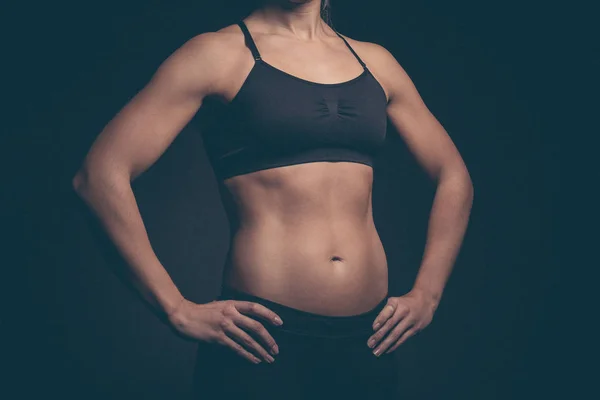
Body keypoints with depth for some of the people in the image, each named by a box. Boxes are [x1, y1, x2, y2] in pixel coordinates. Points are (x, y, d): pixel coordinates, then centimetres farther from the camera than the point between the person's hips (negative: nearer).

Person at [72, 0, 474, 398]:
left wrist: (426, 295, 7)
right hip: (264, 341, -4)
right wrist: (179, 311, -13)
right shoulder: (219, 53, -3)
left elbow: (455, 177, 17)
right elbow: (102, 174, -10)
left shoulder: (374, 61, 10)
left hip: (366, 340, 5)